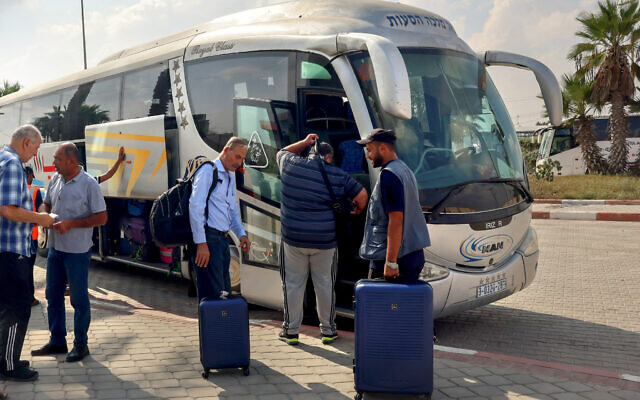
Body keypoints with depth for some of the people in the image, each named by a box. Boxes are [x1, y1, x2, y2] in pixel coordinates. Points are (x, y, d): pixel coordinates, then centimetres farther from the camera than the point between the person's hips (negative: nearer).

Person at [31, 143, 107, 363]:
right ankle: (57, 341, 27)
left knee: (79, 299, 2)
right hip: (55, 247, 7)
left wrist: (71, 223, -19)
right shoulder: (55, 179, 7)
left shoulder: (88, 184, -13)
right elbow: (46, 204, 21)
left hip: (77, 251, -7)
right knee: (53, 295, 14)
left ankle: (80, 344, 14)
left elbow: (101, 218, -14)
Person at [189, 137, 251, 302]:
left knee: (224, 293, 11)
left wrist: (241, 234, 11)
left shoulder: (230, 177, 22)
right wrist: (201, 243, -20)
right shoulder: (208, 170, -6)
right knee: (213, 294, -11)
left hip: (223, 239, 9)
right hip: (208, 238, -9)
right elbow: (195, 206, -15)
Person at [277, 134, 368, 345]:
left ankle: (291, 330, 17)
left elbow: (282, 153, 23)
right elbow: (361, 195, 4)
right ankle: (328, 330, 21)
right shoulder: (338, 176, -3)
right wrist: (358, 209, 24)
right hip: (325, 241, 0)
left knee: (293, 284, 10)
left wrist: (304, 142, 24)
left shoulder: (291, 165, -1)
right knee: (325, 284, 12)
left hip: (293, 238, 0)